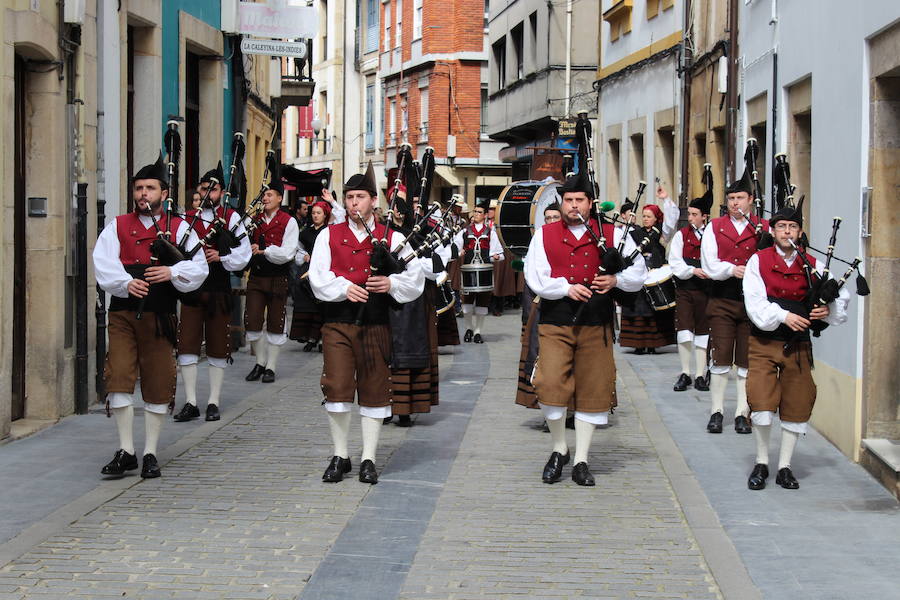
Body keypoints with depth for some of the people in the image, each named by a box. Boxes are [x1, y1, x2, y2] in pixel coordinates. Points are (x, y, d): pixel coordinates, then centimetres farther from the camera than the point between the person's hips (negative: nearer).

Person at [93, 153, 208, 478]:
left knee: (158, 385, 4)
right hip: (123, 314, 0)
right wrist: (126, 282, -23)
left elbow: (198, 268, -2)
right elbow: (104, 264, -4)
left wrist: (172, 272, -22)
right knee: (118, 379, -8)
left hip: (160, 317, 0)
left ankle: (150, 454, 15)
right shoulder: (117, 227, 10)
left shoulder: (180, 228, 8)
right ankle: (125, 452, 3)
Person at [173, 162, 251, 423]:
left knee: (218, 348, 5)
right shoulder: (187, 219, 8)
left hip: (219, 291, -1)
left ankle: (213, 402, 13)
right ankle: (190, 403, 3)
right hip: (191, 289, 1)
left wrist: (220, 257, -16)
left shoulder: (232, 219, 3)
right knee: (187, 345, -3)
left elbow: (243, 255, -1)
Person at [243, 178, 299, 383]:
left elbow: (286, 253, -14)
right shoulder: (255, 221, 9)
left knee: (275, 325, 4)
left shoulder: (288, 222, -4)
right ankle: (260, 363, 17)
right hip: (256, 278, 4)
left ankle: (270, 367, 14)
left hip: (278, 279, -3)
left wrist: (263, 251, -24)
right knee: (252, 322, -1)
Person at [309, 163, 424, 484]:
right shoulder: (329, 235, 9)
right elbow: (317, 277, 0)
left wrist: (391, 283, -17)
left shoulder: (392, 238, 7)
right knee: (336, 387, -5)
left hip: (376, 324, 0)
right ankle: (340, 456, 10)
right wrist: (344, 288, -17)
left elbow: (415, 280, 3)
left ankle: (368, 459, 13)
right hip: (337, 322, 0)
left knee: (374, 391, 4)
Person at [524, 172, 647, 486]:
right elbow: (535, 278, -1)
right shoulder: (544, 235, 7)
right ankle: (559, 449, 9)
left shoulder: (611, 234, 8)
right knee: (550, 385, -13)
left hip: (596, 324, 1)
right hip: (555, 322, -1)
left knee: (592, 390, 3)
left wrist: (616, 279, -13)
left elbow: (639, 273, 7)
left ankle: (581, 461, 13)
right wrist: (567, 288, -15)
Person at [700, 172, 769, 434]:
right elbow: (709, 265, -2)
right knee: (721, 359, 0)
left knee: (747, 361, 3)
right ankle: (716, 412, 8)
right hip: (722, 301, 0)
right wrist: (732, 269, -19)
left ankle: (743, 414, 10)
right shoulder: (715, 227, 7)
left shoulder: (763, 228, 7)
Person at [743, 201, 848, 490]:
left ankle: (784, 466, 18)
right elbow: (755, 303, -11)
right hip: (764, 343, -3)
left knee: (797, 406, 5)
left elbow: (840, 295, 10)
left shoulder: (811, 265, 6)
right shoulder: (758, 261, -1)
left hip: (798, 346, 3)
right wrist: (783, 316, -23)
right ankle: (761, 463, 9)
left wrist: (828, 309, -11)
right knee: (761, 402, -10)